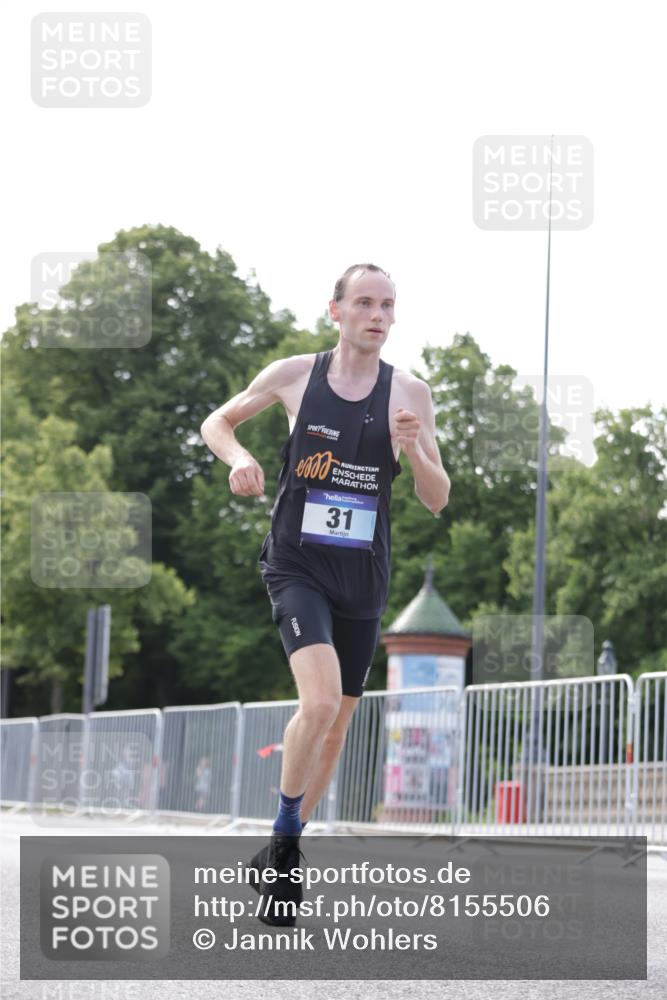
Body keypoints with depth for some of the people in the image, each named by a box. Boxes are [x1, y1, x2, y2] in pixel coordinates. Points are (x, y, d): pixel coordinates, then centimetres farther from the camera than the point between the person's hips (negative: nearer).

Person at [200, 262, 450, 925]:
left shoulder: (410, 394, -1)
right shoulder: (293, 375, -3)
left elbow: (437, 501, 2)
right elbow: (217, 422, 12)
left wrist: (413, 451, -18)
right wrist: (238, 458, -10)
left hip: (364, 578, 3)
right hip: (297, 566, -3)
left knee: (337, 724, 11)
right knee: (320, 701, -25)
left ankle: (278, 857, 30)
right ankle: (284, 843, -5)